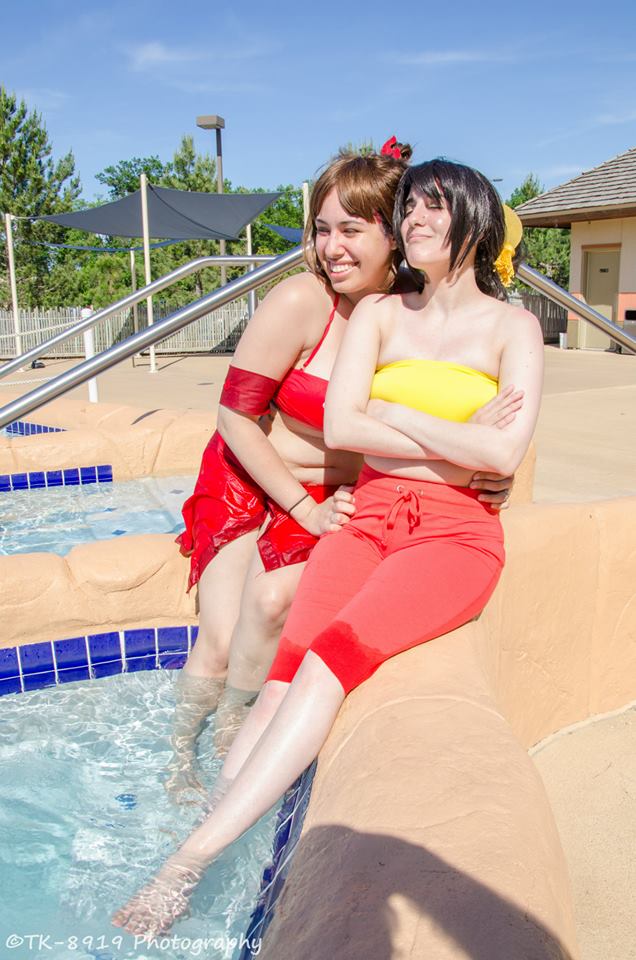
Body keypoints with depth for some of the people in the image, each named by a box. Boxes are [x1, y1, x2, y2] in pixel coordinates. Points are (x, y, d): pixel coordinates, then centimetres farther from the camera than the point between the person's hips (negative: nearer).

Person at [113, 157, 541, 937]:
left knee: (334, 653, -27)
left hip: (456, 531, -3)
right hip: (368, 517, 4)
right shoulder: (377, 313, 13)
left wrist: (396, 413, -5)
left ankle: (188, 863, -28)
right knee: (288, 663, -21)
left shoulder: (513, 327, 5)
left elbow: (505, 454, -11)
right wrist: (454, 440, -5)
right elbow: (339, 427, -1)